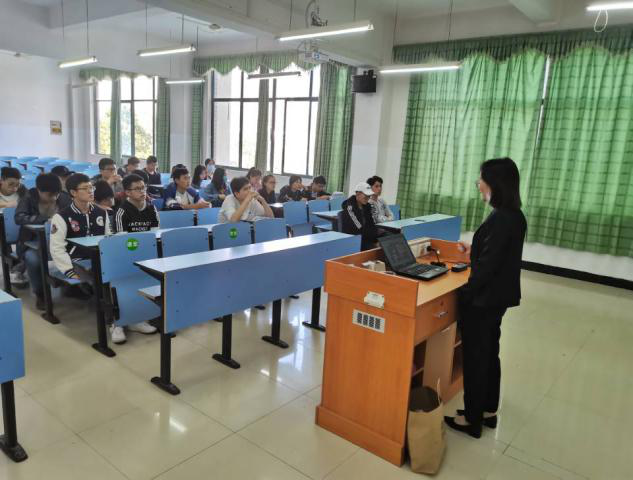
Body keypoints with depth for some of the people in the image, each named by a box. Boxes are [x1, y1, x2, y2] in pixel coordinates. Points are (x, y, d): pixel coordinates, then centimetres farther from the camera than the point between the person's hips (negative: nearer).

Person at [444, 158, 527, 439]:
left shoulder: (500, 219, -24)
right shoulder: (515, 216, 6)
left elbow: (487, 266, -25)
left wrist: (464, 294, -17)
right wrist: (474, 251, 21)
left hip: (483, 299, -9)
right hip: (498, 296, 9)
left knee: (475, 357, 4)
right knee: (489, 353, 19)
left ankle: (472, 419, 19)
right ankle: (488, 411, 34)